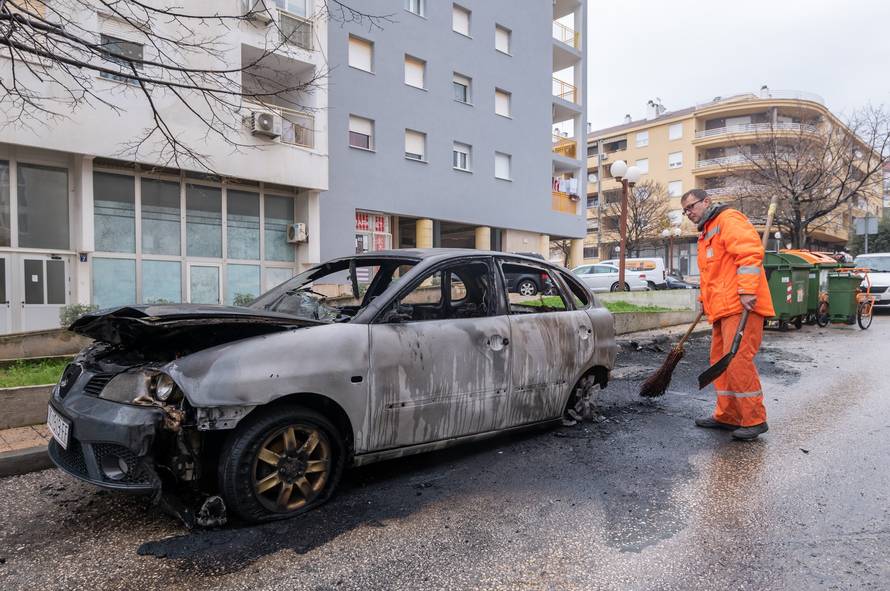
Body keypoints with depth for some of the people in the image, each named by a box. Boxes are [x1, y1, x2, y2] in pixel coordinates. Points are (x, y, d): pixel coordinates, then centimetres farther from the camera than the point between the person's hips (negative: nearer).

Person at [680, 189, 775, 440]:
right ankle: (727, 415, 19)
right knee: (720, 362, 11)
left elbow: (750, 252, -19)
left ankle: (754, 420, -2)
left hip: (741, 306, -10)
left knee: (737, 361, -12)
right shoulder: (706, 234, 26)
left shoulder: (728, 219, -6)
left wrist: (747, 291, -25)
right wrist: (705, 300, 29)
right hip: (723, 308, 10)